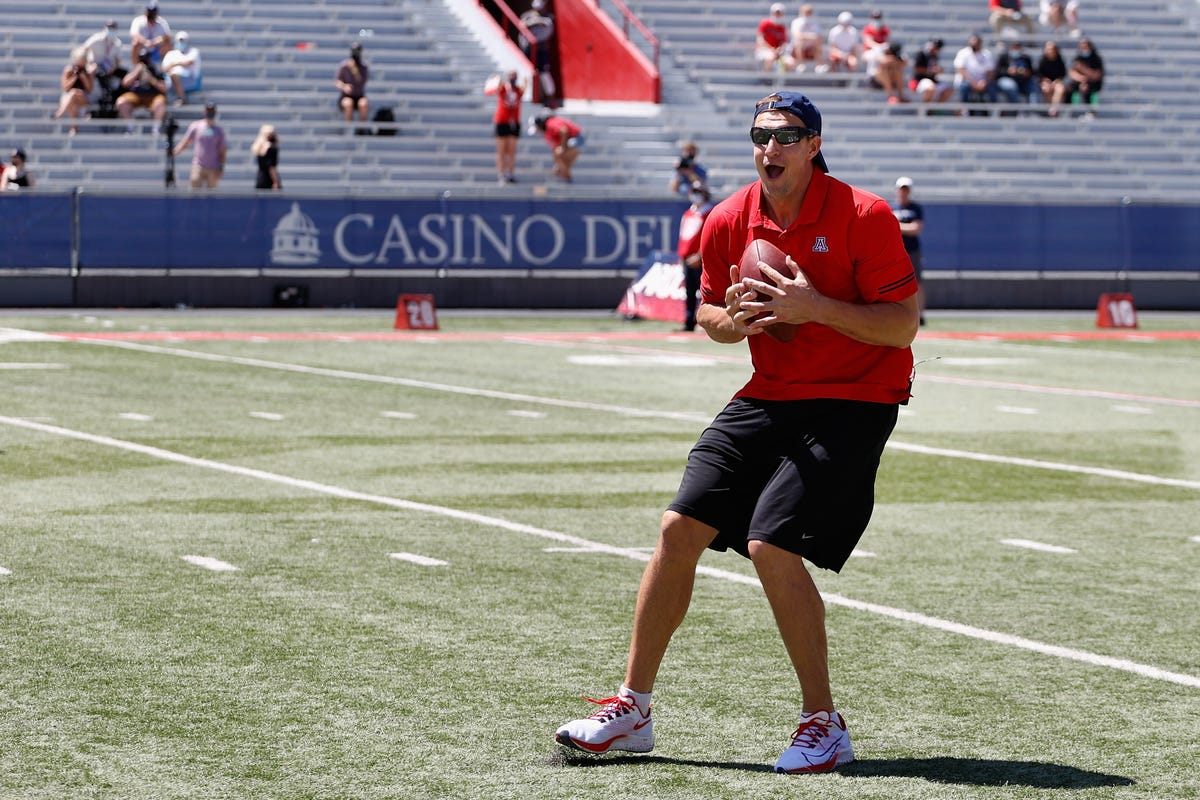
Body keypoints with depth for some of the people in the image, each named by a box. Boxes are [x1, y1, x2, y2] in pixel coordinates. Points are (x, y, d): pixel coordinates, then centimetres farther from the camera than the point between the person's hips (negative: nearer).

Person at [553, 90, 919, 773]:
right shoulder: (729, 222, 2)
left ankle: (825, 724, -5)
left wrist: (817, 307, -26)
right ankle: (633, 709, 11)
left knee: (772, 545, -20)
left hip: (855, 401, -6)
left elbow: (903, 326, -15)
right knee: (680, 529, -1)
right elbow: (708, 312, 16)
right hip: (769, 397, 6)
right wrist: (731, 319, -8)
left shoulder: (865, 216, -14)